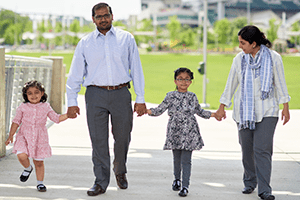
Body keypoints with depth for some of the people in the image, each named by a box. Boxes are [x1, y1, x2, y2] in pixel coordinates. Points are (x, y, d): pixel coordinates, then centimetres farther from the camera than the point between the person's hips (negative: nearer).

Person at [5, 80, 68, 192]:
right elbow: (16, 122, 6)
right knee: (22, 156, -22)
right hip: (24, 137, -1)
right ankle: (28, 168, 11)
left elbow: (56, 118, 12)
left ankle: (40, 183, 22)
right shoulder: (23, 107, 1)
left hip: (40, 139, 1)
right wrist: (11, 136, 1)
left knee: (39, 162, 5)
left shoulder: (46, 107, 4)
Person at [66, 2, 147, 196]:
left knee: (123, 138, 7)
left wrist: (141, 99, 1)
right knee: (98, 140, -1)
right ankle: (101, 182, 8)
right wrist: (72, 102, 4)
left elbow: (136, 69, 6)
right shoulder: (85, 43, 7)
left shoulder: (126, 38, 6)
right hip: (96, 95, 0)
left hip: (121, 93, 0)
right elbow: (75, 73, 10)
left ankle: (120, 171, 33)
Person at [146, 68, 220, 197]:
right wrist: (147, 111, -12)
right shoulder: (170, 96, 1)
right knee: (176, 158, 11)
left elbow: (200, 112, 20)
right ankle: (177, 179, 35)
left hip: (189, 133, 0)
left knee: (186, 160, -5)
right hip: (175, 132, 0)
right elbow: (160, 110, 2)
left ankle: (185, 186, -3)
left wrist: (214, 114, 18)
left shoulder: (192, 97, 7)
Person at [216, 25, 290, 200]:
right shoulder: (239, 59, 3)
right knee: (247, 149, 6)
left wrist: (285, 107, 3)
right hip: (244, 111, 3)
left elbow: (280, 84, 3)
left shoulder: (273, 58, -3)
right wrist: (222, 107, 14)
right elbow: (231, 84, 11)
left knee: (262, 149, -11)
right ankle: (250, 182, 24)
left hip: (266, 112, -3)